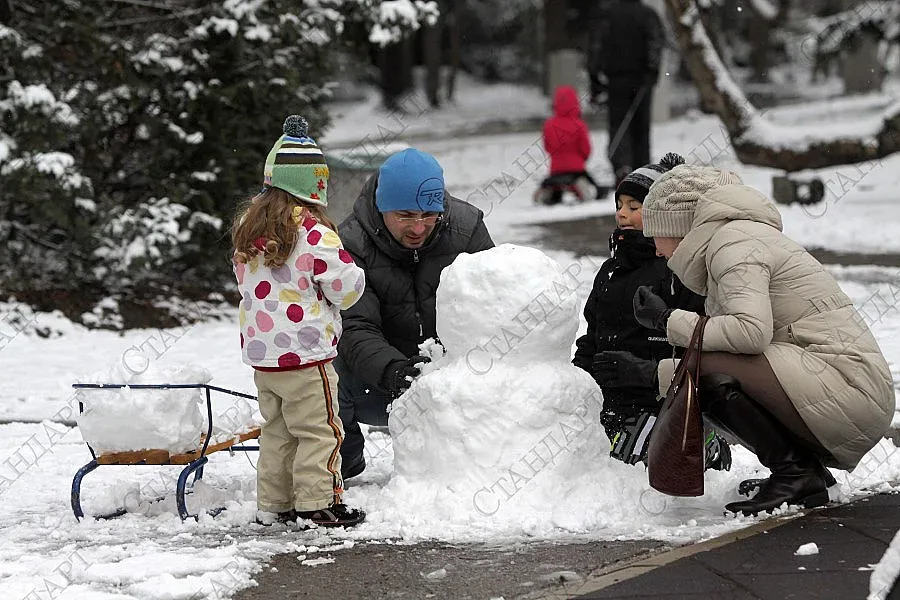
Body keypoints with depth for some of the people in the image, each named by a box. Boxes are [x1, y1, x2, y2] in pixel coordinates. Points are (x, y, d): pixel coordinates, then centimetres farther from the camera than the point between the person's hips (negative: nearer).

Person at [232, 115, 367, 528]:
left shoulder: (248, 230, 8)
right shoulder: (314, 234, -16)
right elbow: (347, 285, -11)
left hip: (260, 352, 8)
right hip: (305, 353, -8)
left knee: (277, 431, 15)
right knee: (319, 430, 0)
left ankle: (273, 504, 18)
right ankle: (318, 503, -1)